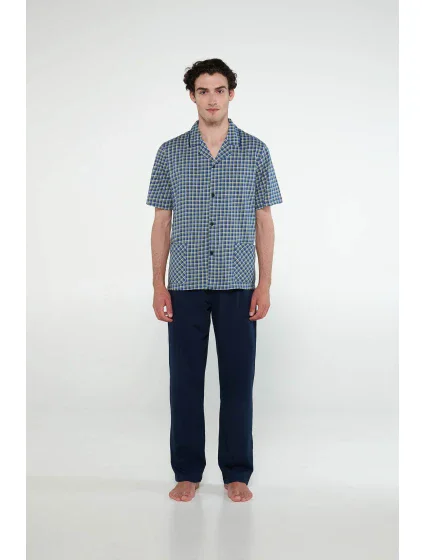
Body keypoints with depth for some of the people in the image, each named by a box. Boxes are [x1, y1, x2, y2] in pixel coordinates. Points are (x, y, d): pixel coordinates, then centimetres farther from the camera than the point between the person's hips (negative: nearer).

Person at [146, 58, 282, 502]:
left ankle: (236, 474, 17)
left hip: (237, 285, 0)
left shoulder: (255, 151, 5)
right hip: (186, 284, 1)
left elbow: (264, 223, 5)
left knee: (237, 380, 4)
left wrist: (264, 284, -2)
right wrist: (158, 285, -1)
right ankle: (187, 472, 18)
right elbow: (161, 223, 6)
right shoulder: (170, 153, 5)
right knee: (185, 380, 5)